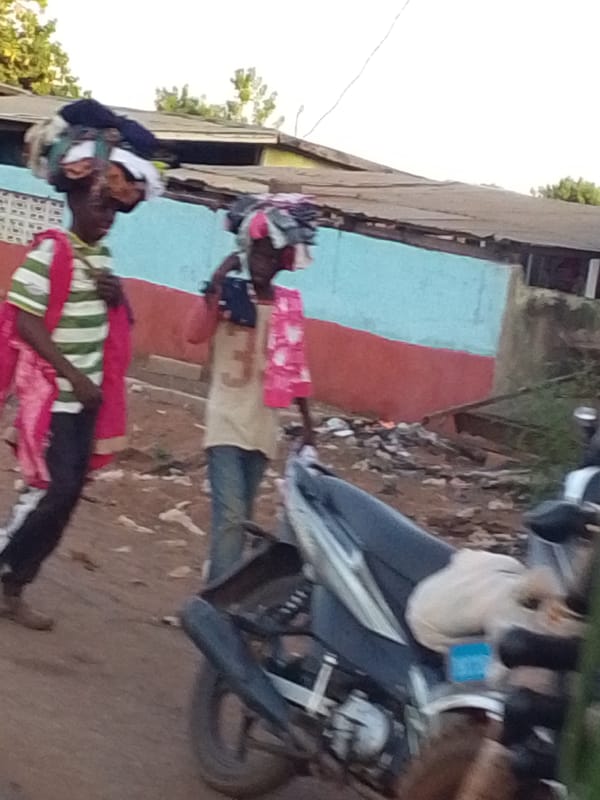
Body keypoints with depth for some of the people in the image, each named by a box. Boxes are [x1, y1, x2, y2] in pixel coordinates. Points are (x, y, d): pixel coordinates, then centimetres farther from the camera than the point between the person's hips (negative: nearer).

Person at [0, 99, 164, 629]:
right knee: (54, 491, -10)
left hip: (90, 397, 8)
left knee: (67, 495, 9)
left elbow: (120, 325, 19)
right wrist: (73, 376, -20)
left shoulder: (103, 256, 10)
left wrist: (118, 297, -4)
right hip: (54, 395, -8)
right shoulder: (49, 253, -13)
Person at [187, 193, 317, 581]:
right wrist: (217, 283, -26)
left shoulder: (289, 304, 4)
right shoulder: (229, 294, -8)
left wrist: (307, 421, 11)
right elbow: (196, 334, -26)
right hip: (227, 421, -5)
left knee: (241, 516, 16)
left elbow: (294, 365, 11)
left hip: (263, 425, 5)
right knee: (230, 517, -14)